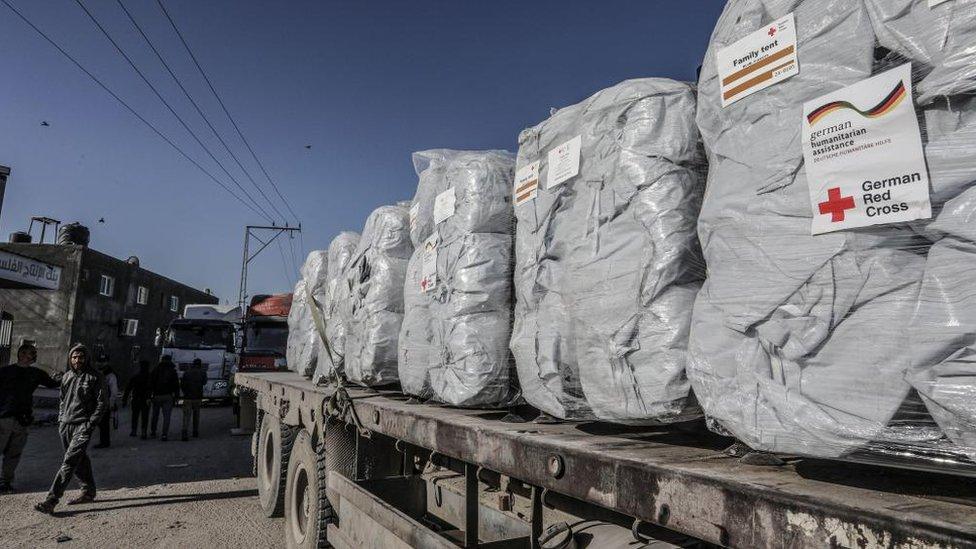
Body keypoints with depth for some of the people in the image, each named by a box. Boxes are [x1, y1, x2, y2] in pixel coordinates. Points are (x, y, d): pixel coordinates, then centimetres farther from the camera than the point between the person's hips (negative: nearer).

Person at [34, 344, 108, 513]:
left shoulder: (95, 377, -6)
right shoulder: (67, 377, 12)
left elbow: (102, 403, -7)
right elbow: (63, 400, 24)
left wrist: (90, 424, -13)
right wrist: (60, 420, 13)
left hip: (83, 425, -6)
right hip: (65, 425, 7)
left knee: (69, 462, -13)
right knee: (80, 460, 13)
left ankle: (51, 500, -15)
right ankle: (88, 492, 25)